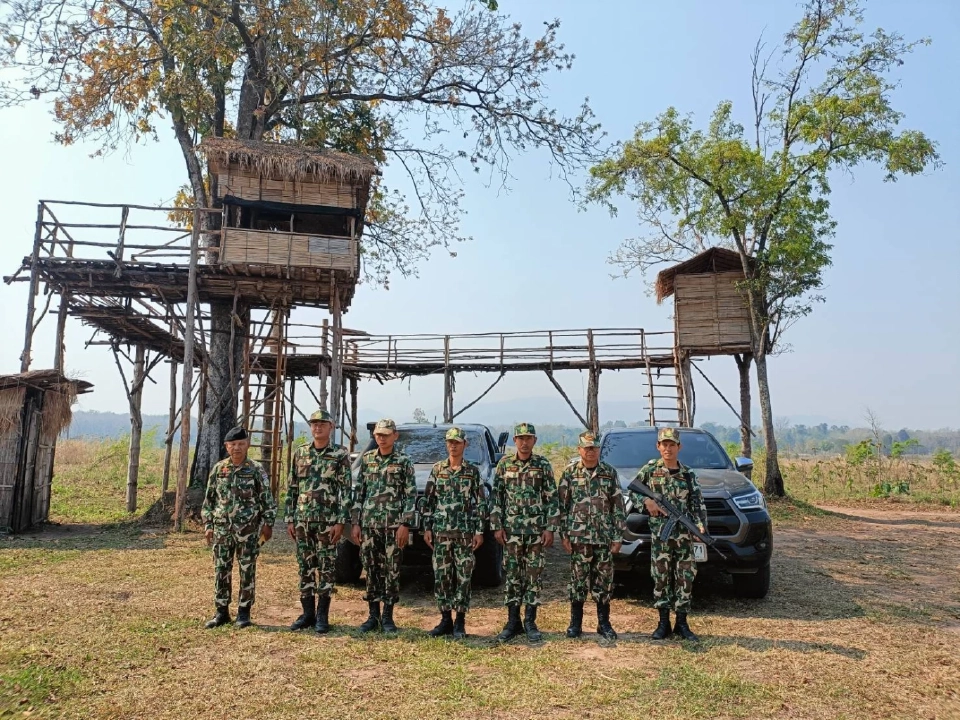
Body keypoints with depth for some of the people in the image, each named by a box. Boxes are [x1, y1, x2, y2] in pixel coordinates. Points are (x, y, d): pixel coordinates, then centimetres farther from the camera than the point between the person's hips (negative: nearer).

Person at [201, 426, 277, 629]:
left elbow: (267, 499, 0)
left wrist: (268, 523, -4)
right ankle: (222, 611, 21)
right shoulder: (218, 469, 4)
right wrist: (208, 525, 5)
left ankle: (243, 611, 16)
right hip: (222, 529, 3)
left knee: (247, 571, 4)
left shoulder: (256, 470, -4)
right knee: (221, 571, 8)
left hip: (248, 530, -3)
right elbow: (209, 500, 9)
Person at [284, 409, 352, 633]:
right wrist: (289, 519, 6)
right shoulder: (300, 453, 8)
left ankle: (322, 616, 11)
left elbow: (346, 491, -6)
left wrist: (340, 522, -12)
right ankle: (307, 613, 20)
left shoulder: (340, 455, -3)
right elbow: (292, 488, 11)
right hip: (302, 520, 4)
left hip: (328, 521, -4)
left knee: (326, 568, 2)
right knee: (305, 568, 9)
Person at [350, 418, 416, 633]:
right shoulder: (367, 459, 9)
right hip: (368, 524, 3)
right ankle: (373, 615, 19)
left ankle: (387, 617, 14)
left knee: (392, 570, 2)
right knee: (371, 570, 8)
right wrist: (355, 523, 4)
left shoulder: (403, 462, -1)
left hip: (393, 525, -3)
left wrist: (405, 524, -11)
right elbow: (358, 492, 10)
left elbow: (411, 495, -4)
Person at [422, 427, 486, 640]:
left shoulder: (473, 471, 1)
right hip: (441, 531, 2)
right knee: (441, 576, 6)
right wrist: (427, 528, 2)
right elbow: (428, 500, 8)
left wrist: (479, 531, -4)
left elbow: (479, 503, 1)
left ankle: (460, 622, 11)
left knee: (463, 577, 1)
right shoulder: (437, 469, 6)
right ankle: (445, 619, 18)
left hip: (465, 532, -2)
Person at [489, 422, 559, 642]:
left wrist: (550, 528, -5)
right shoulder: (504, 464, 3)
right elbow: (496, 497, 4)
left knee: (534, 575, 4)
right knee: (512, 575, 6)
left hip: (537, 529, -1)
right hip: (511, 529, 1)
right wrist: (496, 526, -2)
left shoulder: (543, 465, 0)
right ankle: (513, 622, 16)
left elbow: (552, 499, 0)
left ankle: (530, 622, 15)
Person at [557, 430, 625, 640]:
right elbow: (562, 505, 2)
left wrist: (617, 536, 0)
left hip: (604, 537, 1)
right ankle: (575, 623, 17)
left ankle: (604, 623, 21)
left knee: (604, 581, 7)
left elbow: (618, 506, 5)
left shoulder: (609, 473, 4)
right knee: (578, 580, 5)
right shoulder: (569, 472, 1)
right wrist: (563, 534, -2)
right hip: (578, 537, -1)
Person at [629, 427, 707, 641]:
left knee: (685, 577, 4)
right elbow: (632, 492, 8)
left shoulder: (688, 475, 6)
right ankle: (663, 622, 15)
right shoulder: (650, 470, 2)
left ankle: (681, 623, 15)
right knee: (661, 577, 4)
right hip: (659, 535, -1)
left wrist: (701, 525, -13)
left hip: (684, 535, 1)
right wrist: (646, 501, -11)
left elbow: (698, 504, 3)